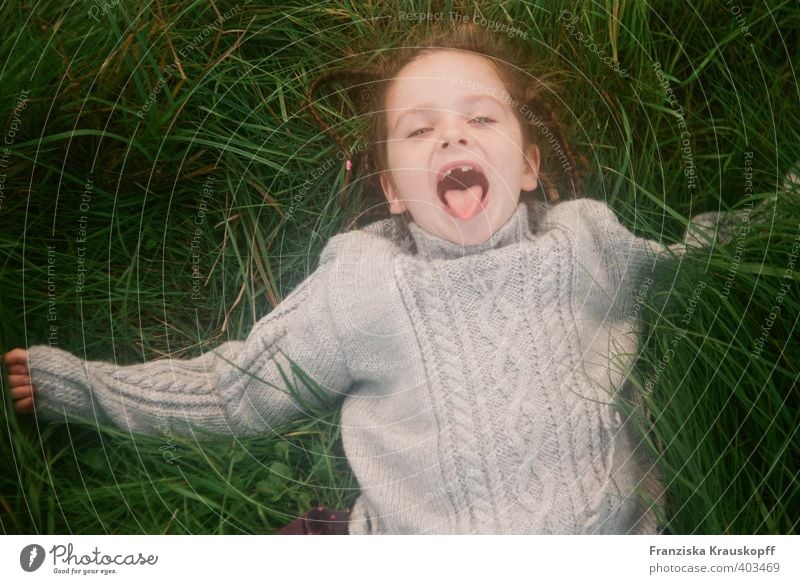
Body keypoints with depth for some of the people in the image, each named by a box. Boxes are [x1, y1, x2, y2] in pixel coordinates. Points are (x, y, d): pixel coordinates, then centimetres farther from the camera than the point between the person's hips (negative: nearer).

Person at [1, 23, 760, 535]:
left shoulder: (588, 241, 2)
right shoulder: (358, 282, -2)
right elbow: (231, 389, 6)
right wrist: (69, 380, 5)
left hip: (603, 537, 1)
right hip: (407, 540, 0)